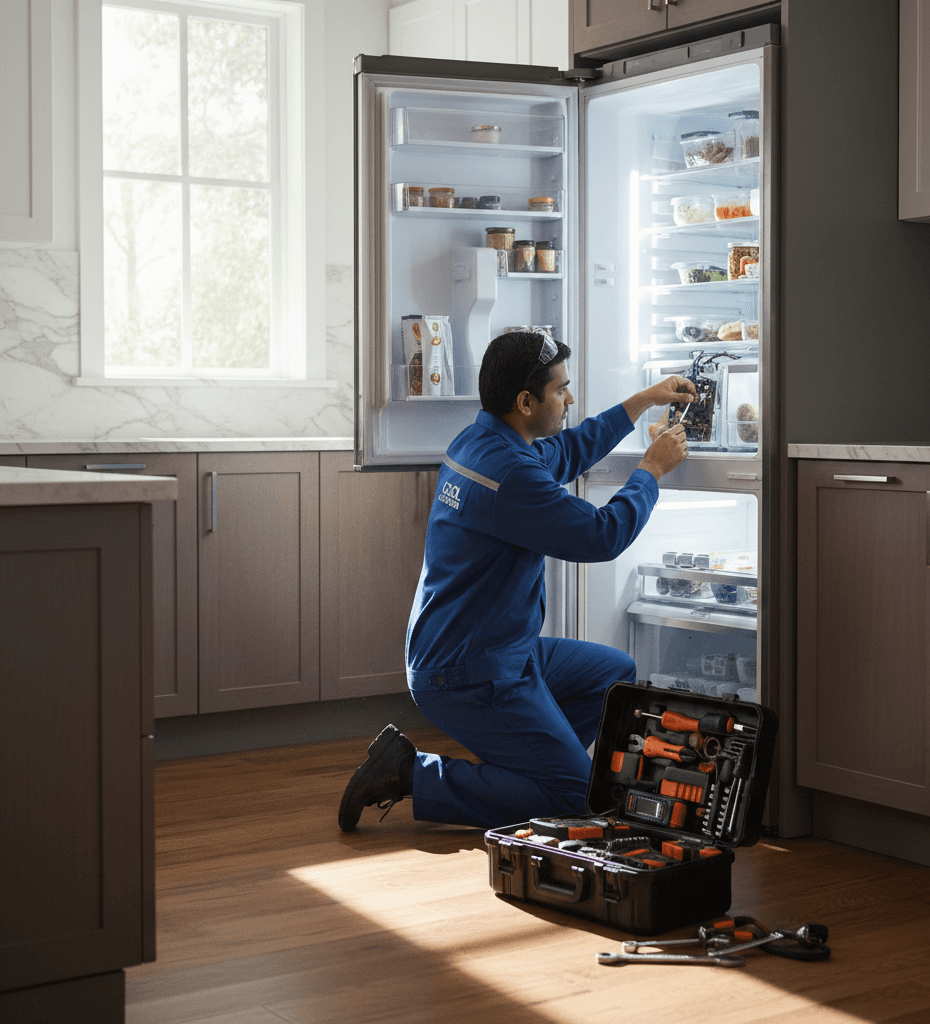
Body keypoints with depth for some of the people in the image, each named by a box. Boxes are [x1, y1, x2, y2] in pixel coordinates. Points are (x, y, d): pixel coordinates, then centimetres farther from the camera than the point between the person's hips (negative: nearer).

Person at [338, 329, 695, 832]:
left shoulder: (479, 441, 7)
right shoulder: (508, 474, -26)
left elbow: (568, 451, 26)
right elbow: (601, 535, -22)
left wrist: (643, 400, 24)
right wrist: (652, 468, -7)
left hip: (503, 652, 11)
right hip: (468, 675, -11)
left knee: (616, 672, 19)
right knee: (574, 796, -9)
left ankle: (513, 764, 14)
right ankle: (411, 774, -5)